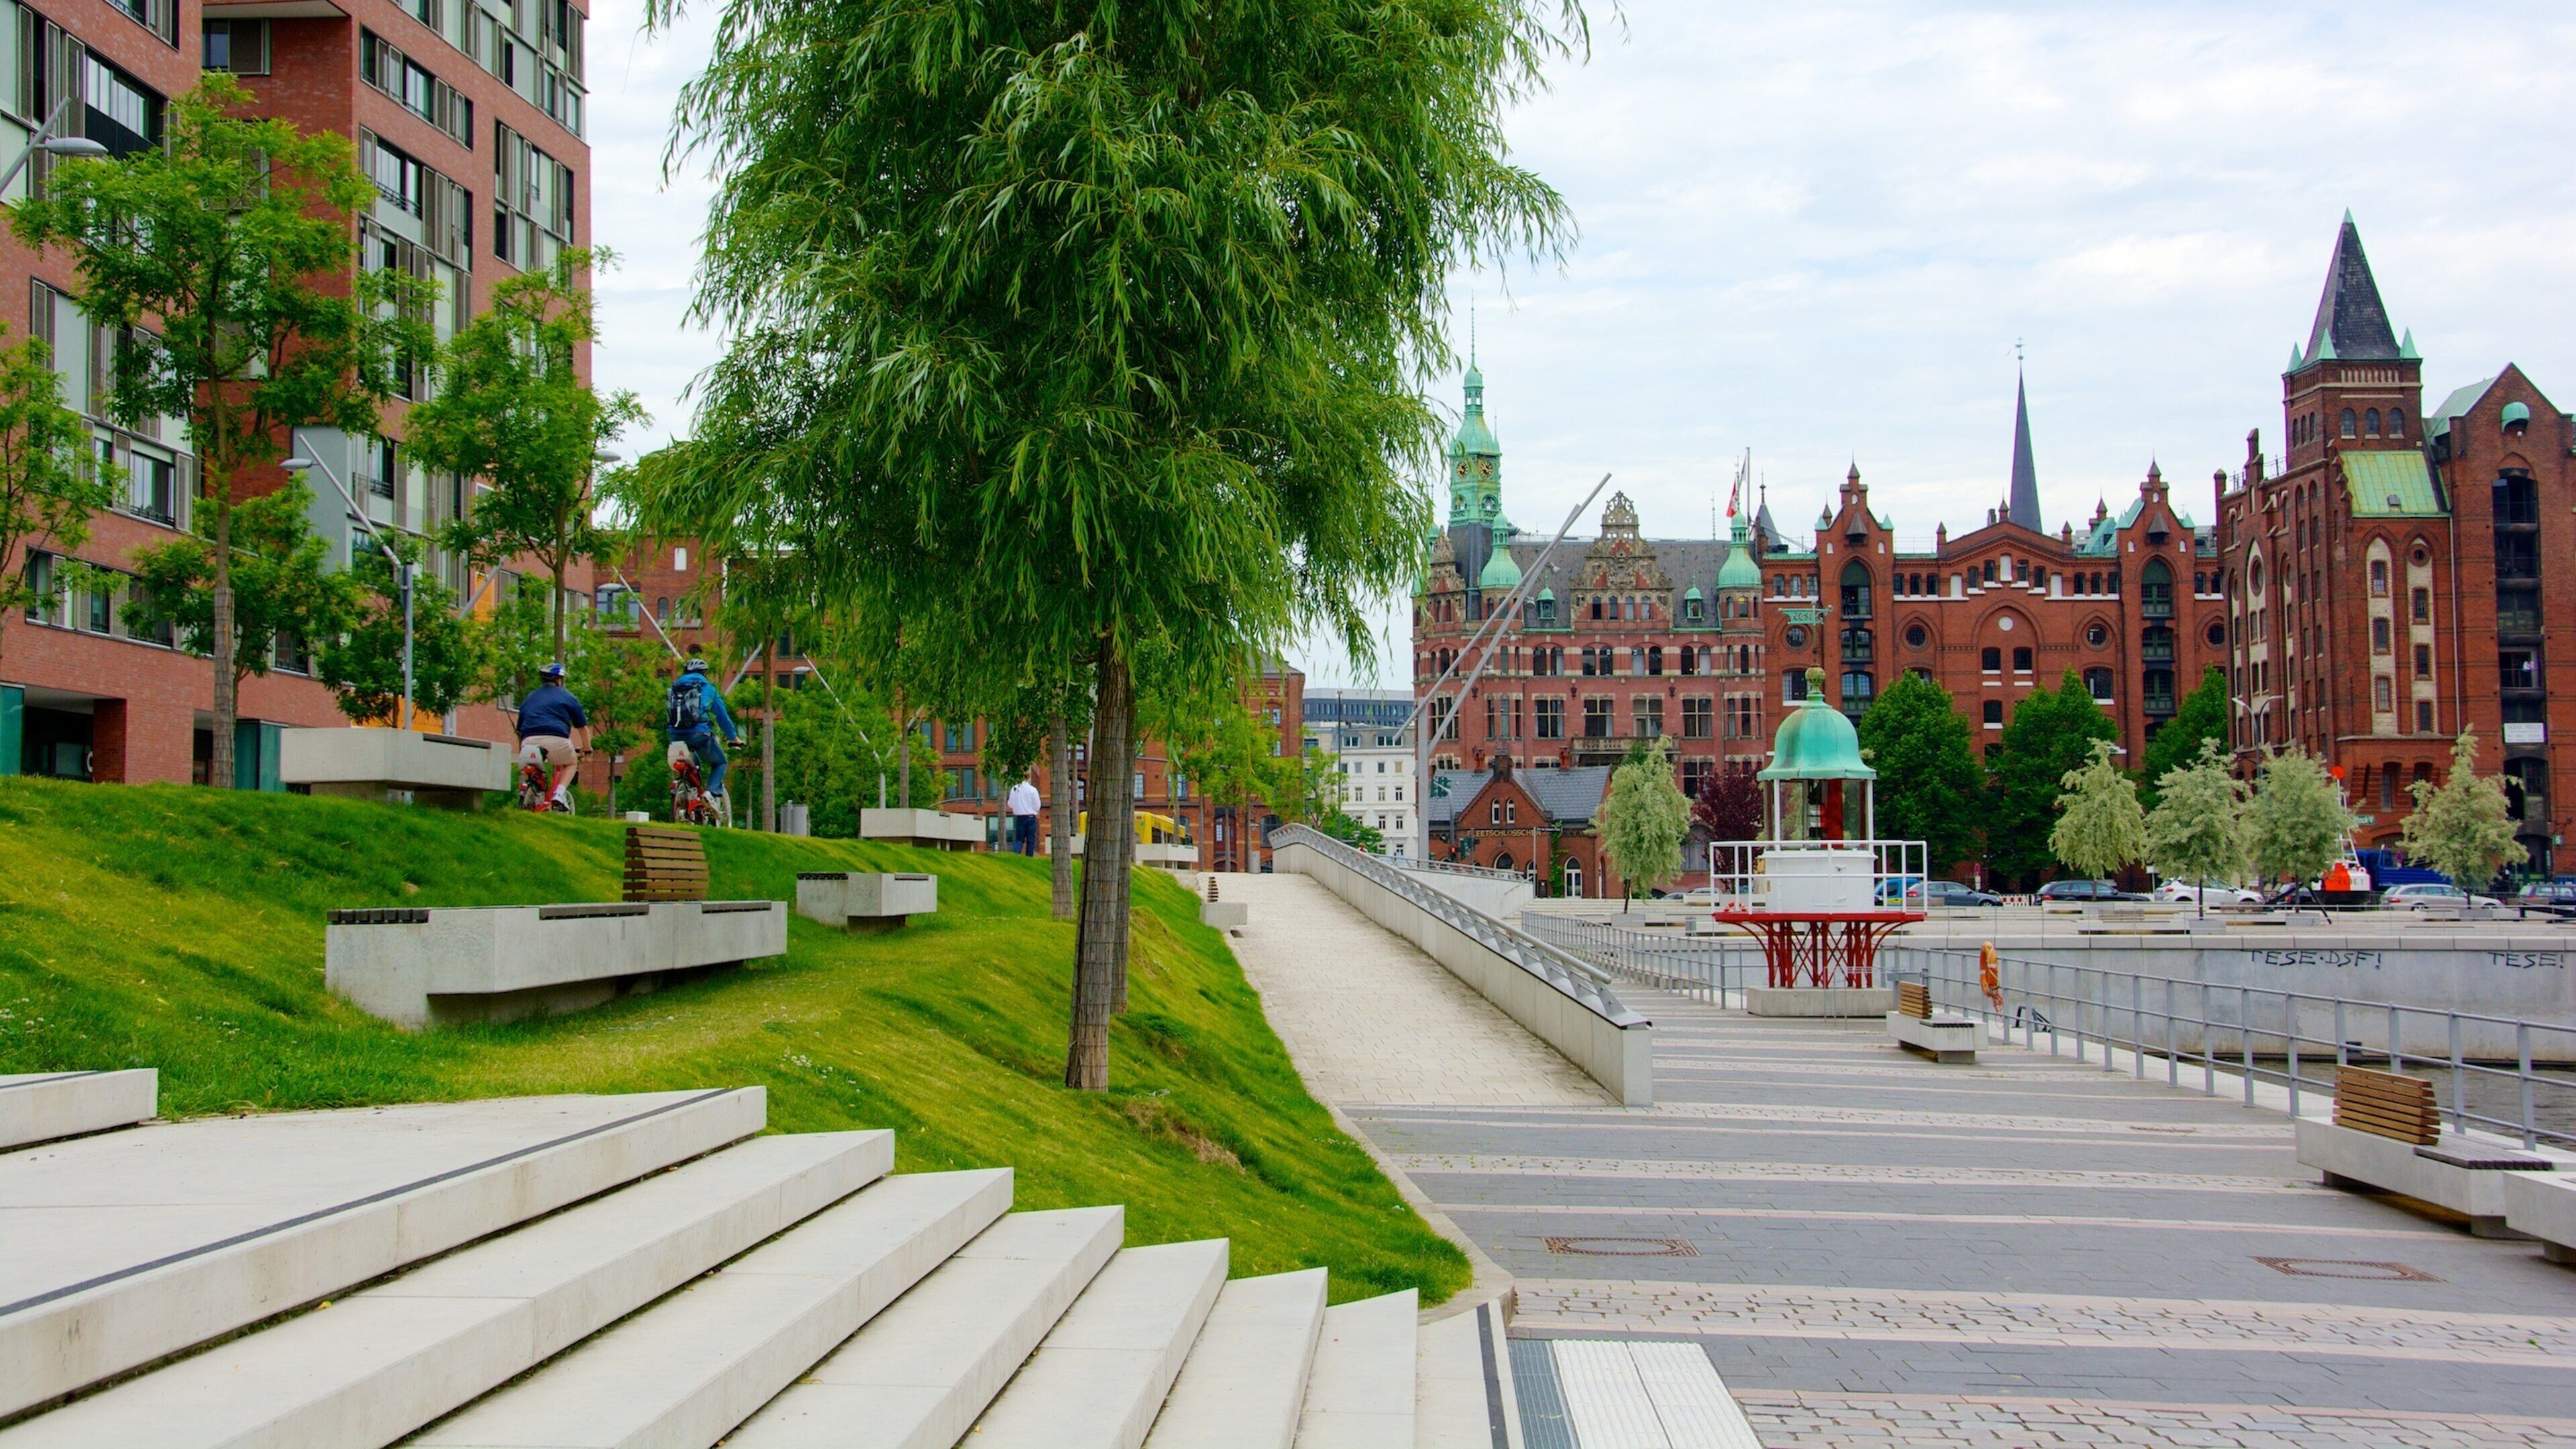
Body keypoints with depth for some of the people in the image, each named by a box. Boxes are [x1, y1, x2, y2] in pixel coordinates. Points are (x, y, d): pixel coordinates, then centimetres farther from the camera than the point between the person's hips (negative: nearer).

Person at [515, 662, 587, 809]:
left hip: (530, 741, 3)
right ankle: (559, 794, -1)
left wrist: (521, 750, 44)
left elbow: (520, 729, 31)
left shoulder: (530, 698, 27)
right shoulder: (566, 696, 17)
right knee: (570, 763, 22)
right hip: (556, 740, -3)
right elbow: (582, 726, 21)